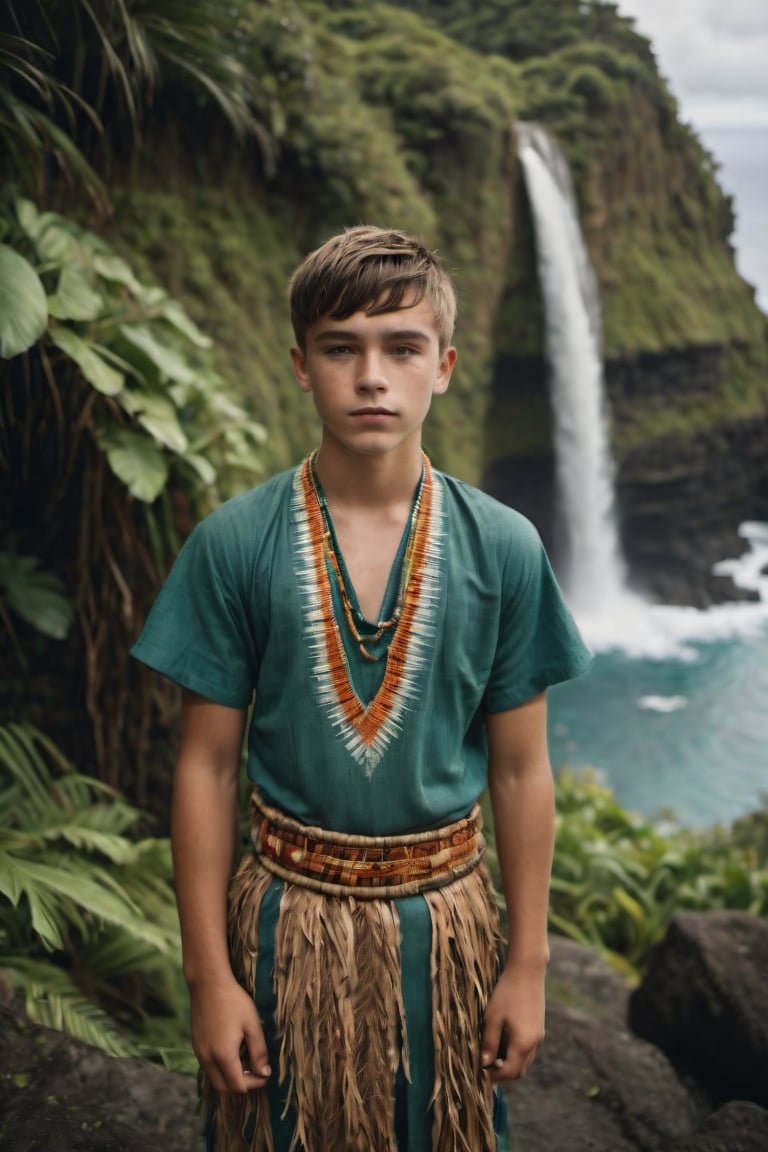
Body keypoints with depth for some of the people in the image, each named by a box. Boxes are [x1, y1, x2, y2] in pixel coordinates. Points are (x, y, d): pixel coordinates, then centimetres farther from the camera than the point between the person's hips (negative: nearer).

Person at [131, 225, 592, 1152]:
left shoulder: (503, 549, -6)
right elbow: (207, 767, -6)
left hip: (445, 917, 1)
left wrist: (528, 964, 1)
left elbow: (520, 769, -1)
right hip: (288, 913, -1)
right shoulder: (232, 545, -9)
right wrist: (209, 973, -5)